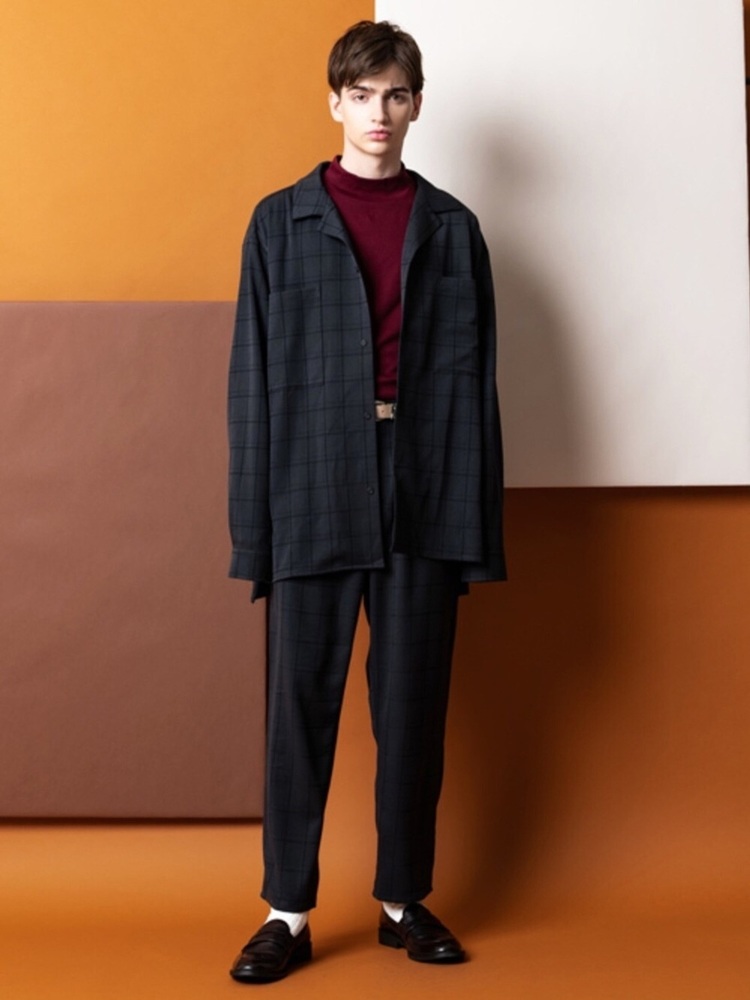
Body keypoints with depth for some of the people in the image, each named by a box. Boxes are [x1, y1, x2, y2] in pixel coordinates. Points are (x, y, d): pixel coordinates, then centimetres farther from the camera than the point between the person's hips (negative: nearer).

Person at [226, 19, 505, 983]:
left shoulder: (450, 227, 8)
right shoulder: (282, 222, 6)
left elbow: (473, 378, 5)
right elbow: (254, 379, 3)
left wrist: (477, 520, 0)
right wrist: (254, 523, -2)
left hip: (423, 502, 1)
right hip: (314, 498, -1)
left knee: (413, 708, 9)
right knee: (301, 707, 4)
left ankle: (404, 899, 23)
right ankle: (288, 912, 15)